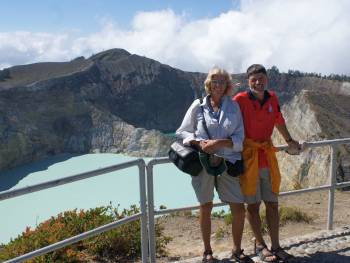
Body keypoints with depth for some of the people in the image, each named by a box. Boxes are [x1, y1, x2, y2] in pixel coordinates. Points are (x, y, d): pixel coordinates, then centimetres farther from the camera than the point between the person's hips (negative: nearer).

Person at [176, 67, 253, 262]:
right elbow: (182, 132, 4)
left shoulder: (234, 106, 4)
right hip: (203, 162, -1)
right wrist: (199, 142, -14)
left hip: (228, 163, 1)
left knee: (239, 210, 3)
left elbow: (239, 138, 0)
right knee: (206, 208, 10)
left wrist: (219, 142, -17)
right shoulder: (198, 106, 1)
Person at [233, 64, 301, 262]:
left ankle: (275, 246, 25)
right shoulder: (240, 100, -11)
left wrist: (290, 141, 33)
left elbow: (279, 122, 21)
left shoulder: (272, 99, 5)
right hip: (247, 157, -5)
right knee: (253, 205, 7)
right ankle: (260, 245, 25)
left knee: (272, 203, 11)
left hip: (268, 156, 5)